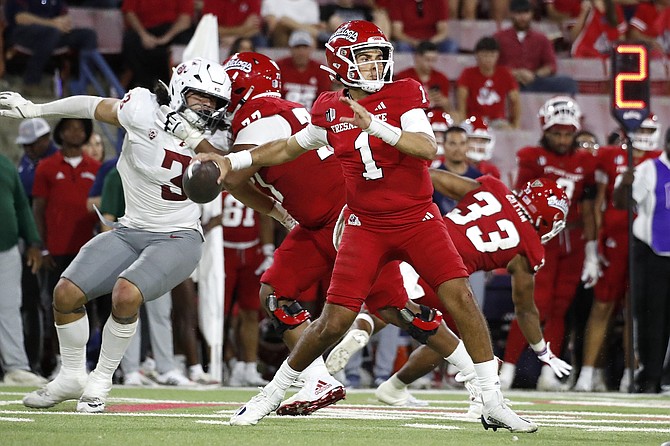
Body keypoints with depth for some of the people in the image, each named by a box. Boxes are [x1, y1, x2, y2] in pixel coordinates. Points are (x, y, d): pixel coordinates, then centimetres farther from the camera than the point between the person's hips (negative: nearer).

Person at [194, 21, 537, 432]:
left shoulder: (403, 95, -8)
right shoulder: (330, 110, 2)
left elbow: (427, 148, -24)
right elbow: (288, 148, 20)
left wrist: (374, 125, -35)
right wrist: (230, 162, 13)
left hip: (418, 219, -1)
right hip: (367, 226, 1)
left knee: (460, 298, -16)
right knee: (334, 323, -2)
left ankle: (493, 403, -8)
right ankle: (275, 391, 19)